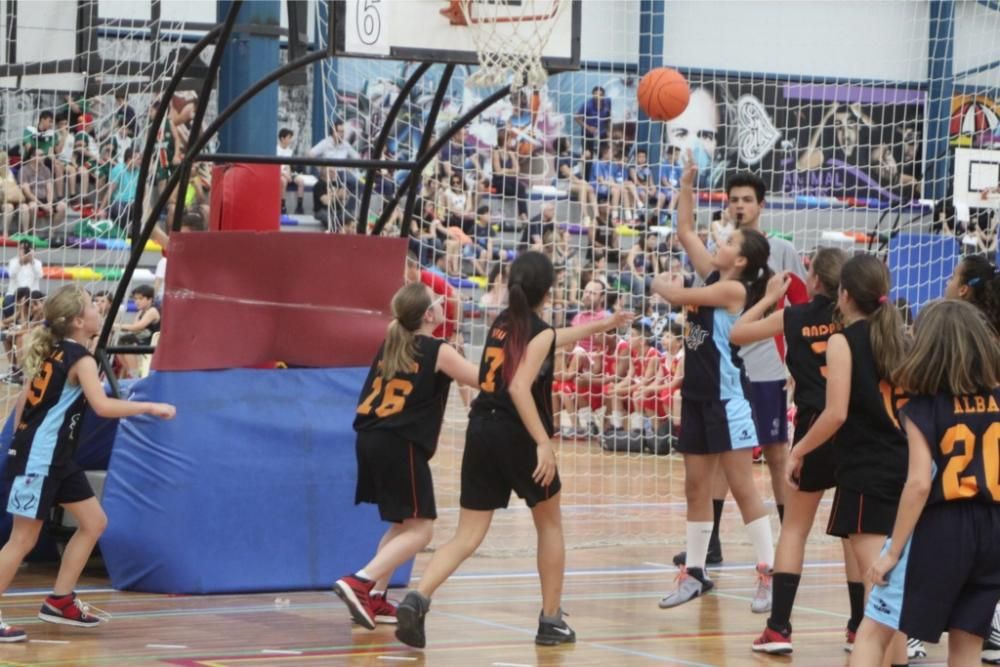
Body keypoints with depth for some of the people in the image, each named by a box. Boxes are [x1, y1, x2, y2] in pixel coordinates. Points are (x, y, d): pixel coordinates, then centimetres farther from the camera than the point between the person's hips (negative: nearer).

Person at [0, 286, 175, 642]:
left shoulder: (56, 351, 11)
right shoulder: (80, 358, -16)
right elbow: (103, 406, -28)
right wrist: (151, 407, -21)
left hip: (56, 458, 10)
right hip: (38, 459, -10)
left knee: (94, 522, 13)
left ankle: (59, 601, 18)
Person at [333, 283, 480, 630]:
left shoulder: (391, 343, 13)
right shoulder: (437, 352, -6)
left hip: (371, 441, 8)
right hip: (401, 445, -8)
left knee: (403, 524, 21)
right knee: (419, 529, -4)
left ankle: (374, 599, 16)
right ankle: (361, 582, -19)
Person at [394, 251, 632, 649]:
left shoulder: (504, 323, 15)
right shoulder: (539, 332, -7)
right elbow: (520, 387, -20)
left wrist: (600, 326, 47)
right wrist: (543, 442, -23)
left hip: (481, 431, 6)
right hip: (517, 435, -6)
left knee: (468, 537, 2)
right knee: (550, 525, 16)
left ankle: (418, 599, -21)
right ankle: (551, 621, 19)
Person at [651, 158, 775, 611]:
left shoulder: (734, 289, -14)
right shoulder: (713, 278, 8)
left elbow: (675, 295, -15)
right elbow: (685, 232, 14)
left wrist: (662, 283, 6)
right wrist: (687, 182, 8)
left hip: (727, 396, -9)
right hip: (698, 392, 9)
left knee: (742, 486, -7)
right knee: (696, 484, 10)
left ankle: (768, 574, -4)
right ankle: (695, 573, 15)